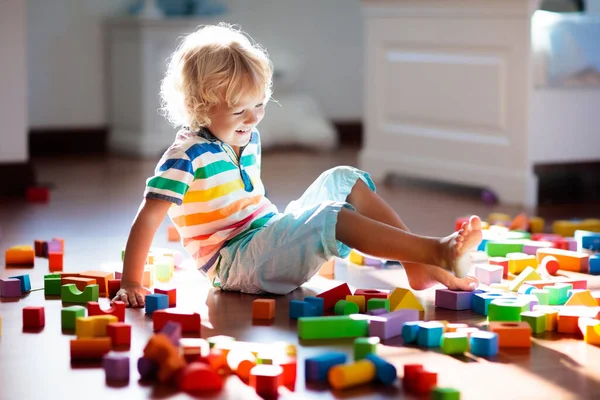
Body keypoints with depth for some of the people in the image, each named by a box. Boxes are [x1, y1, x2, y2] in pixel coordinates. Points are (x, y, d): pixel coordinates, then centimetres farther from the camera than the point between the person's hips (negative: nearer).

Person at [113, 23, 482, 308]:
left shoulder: (248, 139, 10)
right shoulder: (187, 156, -16)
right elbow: (148, 218, -19)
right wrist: (131, 284, -23)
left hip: (273, 233, 9)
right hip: (236, 262, -9)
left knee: (345, 180, 3)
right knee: (329, 217, -29)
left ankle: (420, 268, -8)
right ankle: (437, 252, -34)